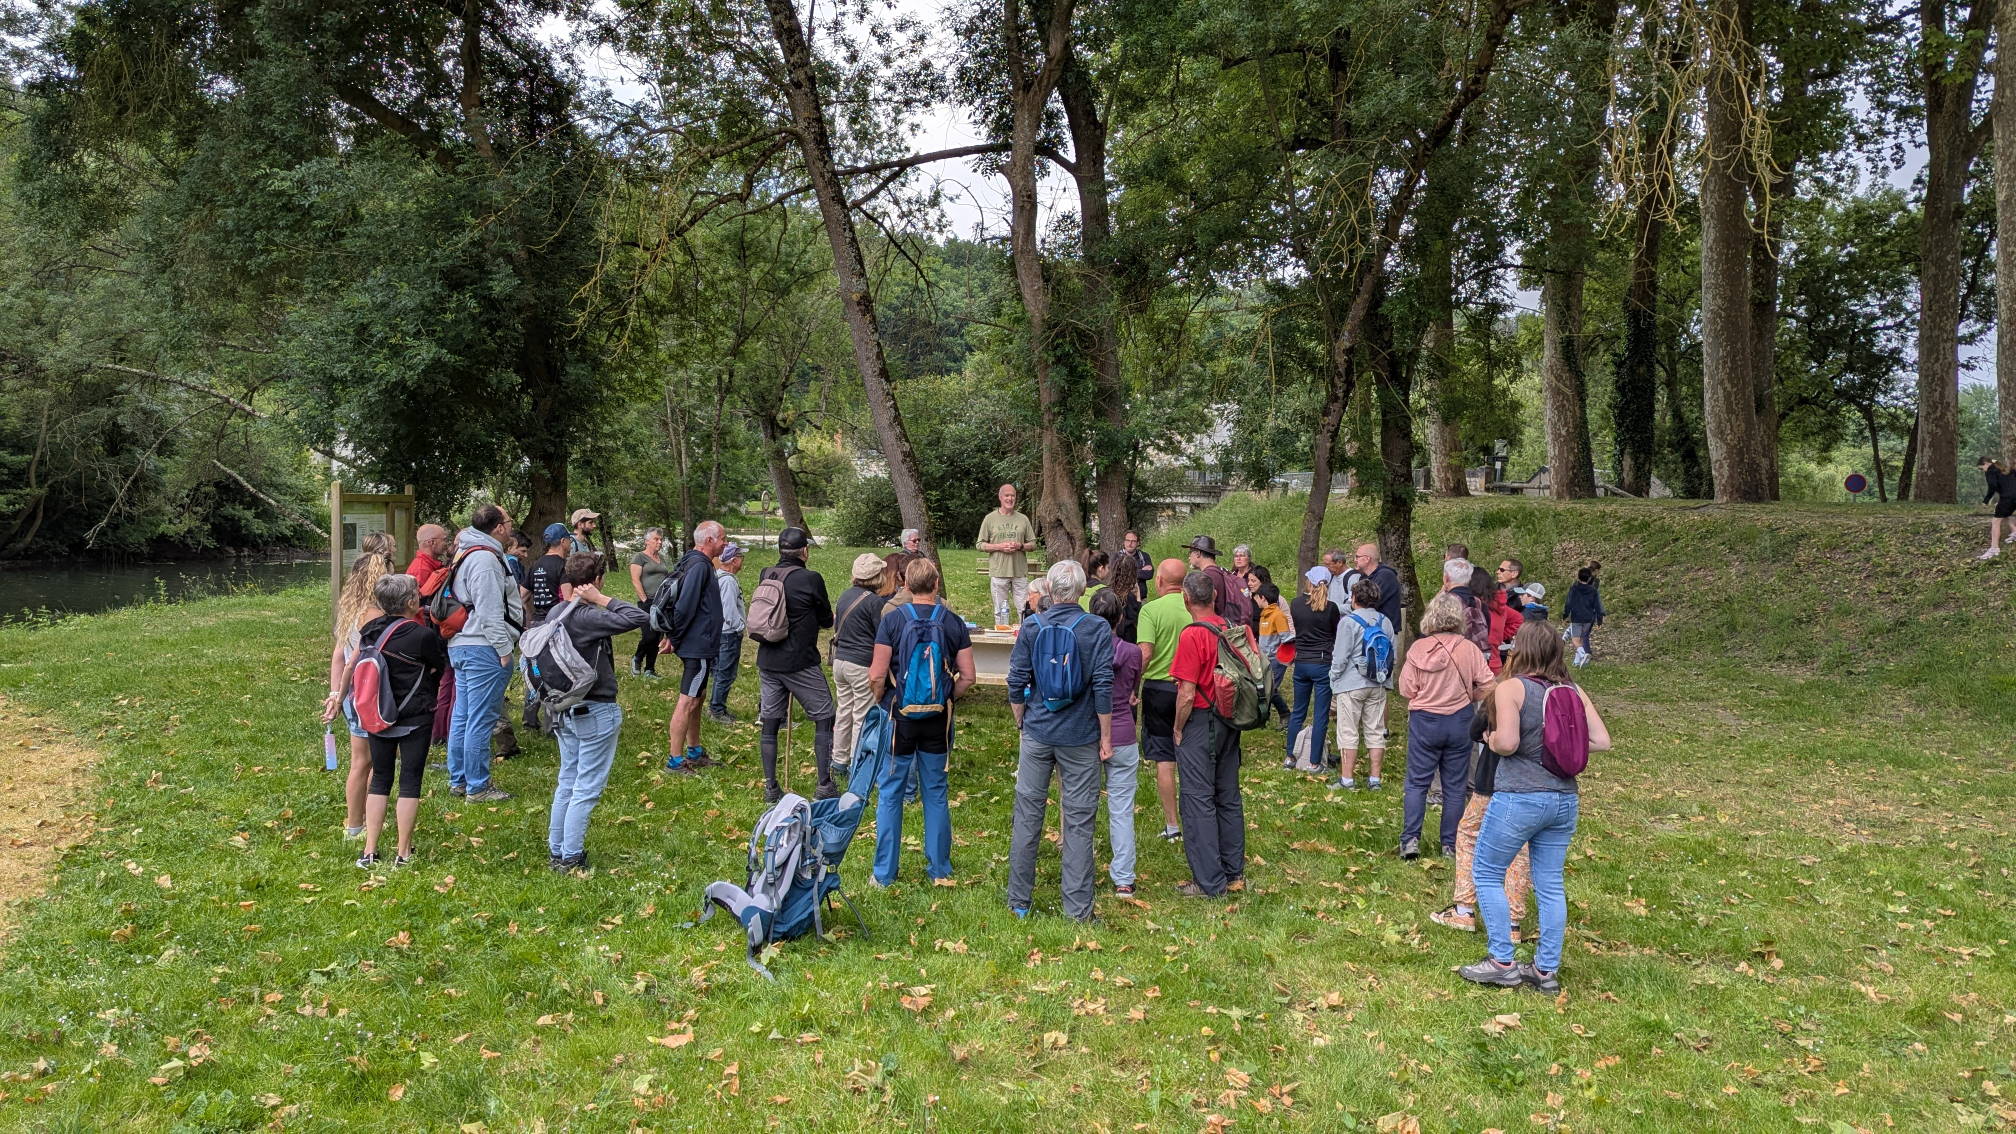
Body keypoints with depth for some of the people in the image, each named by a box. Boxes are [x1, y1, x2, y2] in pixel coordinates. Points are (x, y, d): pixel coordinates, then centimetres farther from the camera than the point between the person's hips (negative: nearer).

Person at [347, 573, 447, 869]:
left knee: (380, 779, 13)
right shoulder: (422, 635, -16)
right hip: (415, 718, -5)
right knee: (410, 780, 4)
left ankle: (369, 852, 12)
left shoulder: (369, 630, -1)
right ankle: (403, 853, 8)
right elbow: (442, 664, 0)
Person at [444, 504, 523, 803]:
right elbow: (489, 611, -20)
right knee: (481, 721, -4)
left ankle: (458, 780, 26)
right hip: (483, 649, -11)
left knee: (462, 717, 17)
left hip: (460, 646, 11)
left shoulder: (465, 554, 17)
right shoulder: (485, 559, -17)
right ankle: (477, 787, 2)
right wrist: (504, 649, -17)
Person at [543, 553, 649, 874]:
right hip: (595, 712, -8)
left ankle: (556, 851, 25)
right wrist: (603, 599, -22)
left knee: (567, 782, 18)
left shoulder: (557, 614, 4)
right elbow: (639, 619, -30)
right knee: (587, 788, 1)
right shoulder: (589, 617, -22)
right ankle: (571, 858, 5)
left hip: (565, 710, 9)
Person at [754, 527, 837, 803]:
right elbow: (826, 620, -1)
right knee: (824, 719, 6)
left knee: (769, 723, 10)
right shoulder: (810, 579, -12)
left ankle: (770, 788, 13)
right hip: (801, 663, -5)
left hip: (767, 662, 5)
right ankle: (825, 786, 5)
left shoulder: (765, 576, 3)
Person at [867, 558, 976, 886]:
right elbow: (967, 677, -3)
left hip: (900, 715, -2)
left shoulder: (892, 621, -9)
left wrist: (877, 701, 6)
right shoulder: (954, 623, -3)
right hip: (938, 720, 2)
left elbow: (877, 676, -12)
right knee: (936, 792, 13)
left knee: (890, 792, 8)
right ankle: (939, 869, 19)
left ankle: (884, 873, 12)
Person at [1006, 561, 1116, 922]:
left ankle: (1019, 901, 20)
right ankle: (1077, 908, 8)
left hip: (1037, 733, 2)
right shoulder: (1098, 629, -8)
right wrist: (1106, 738, -3)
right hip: (1081, 737, -2)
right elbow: (1103, 687, -11)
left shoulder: (1031, 626, -2)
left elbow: (1016, 682, 0)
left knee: (1027, 815, 11)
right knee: (1079, 822, 4)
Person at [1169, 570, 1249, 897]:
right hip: (1229, 723, 7)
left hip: (1199, 723, -7)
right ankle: (1234, 872, 25)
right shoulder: (1237, 628, 0)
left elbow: (1187, 693, -20)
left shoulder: (1192, 635, -19)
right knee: (1228, 797, 16)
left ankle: (1209, 882, 5)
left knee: (1199, 800, 1)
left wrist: (1178, 728, -6)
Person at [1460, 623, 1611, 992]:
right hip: (1564, 801, 6)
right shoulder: (1574, 692, 6)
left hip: (1519, 799, -6)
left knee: (1487, 875, 9)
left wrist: (1490, 738, 1)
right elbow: (1602, 742, 3)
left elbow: (1507, 742, -20)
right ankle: (1547, 970, 19)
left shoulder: (1511, 688, -10)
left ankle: (1503, 963, 9)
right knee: (1550, 885, 13)